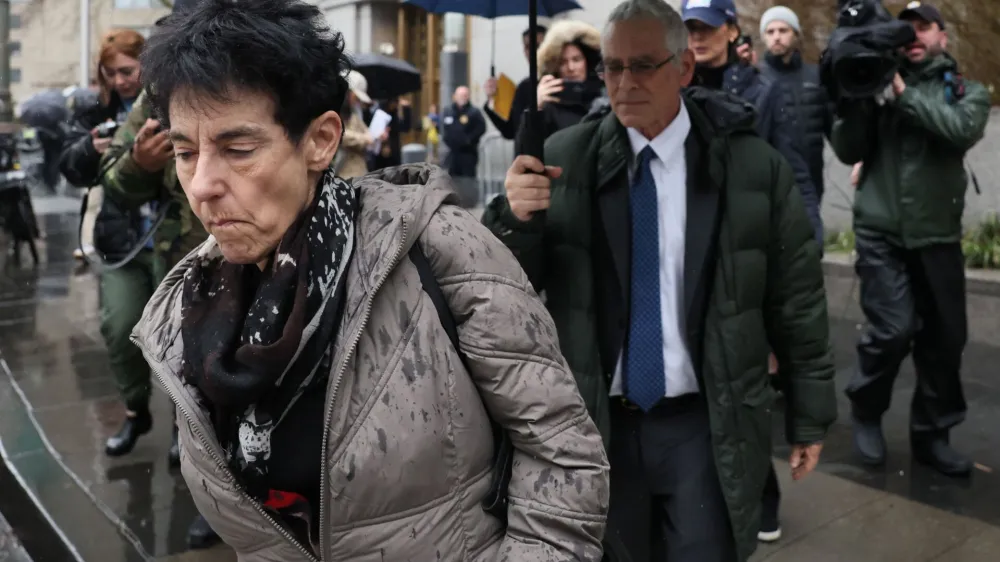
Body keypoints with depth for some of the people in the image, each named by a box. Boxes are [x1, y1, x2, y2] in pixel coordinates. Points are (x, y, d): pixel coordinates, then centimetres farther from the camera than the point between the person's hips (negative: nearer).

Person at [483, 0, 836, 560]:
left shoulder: (754, 167, -7)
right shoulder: (564, 159, -5)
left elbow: (797, 302, 1)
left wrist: (810, 416, 7)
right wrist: (516, 218, -23)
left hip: (704, 425, -1)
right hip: (597, 422, 2)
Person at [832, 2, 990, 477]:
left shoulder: (968, 91, 11)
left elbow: (962, 131, -12)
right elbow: (849, 151, 0)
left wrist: (905, 95, -13)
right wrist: (855, 98, -12)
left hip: (938, 236, 2)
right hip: (880, 232, -2)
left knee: (945, 338, 5)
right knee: (893, 329, -12)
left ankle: (931, 434, 22)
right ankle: (866, 411, 15)